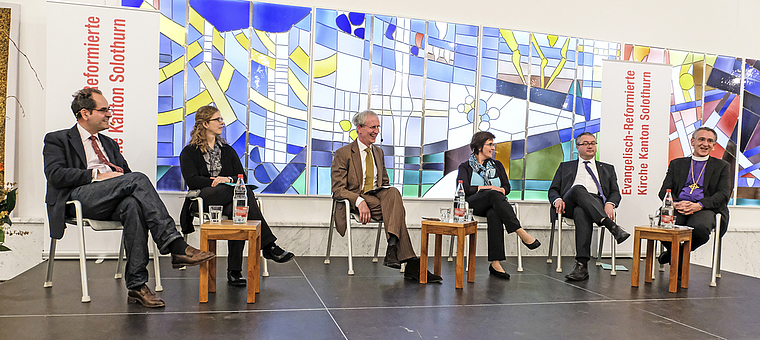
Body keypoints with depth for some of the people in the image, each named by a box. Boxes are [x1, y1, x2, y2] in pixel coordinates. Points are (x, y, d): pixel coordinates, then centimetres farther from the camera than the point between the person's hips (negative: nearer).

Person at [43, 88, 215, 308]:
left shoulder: (109, 143, 32)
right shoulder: (57, 140, 14)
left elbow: (127, 173, 24)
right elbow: (55, 174, -4)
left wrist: (119, 174, -1)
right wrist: (97, 175, -13)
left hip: (111, 202, 4)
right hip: (80, 197, -4)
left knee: (132, 205, -35)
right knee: (138, 179, -30)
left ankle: (136, 285, -36)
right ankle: (176, 247, -38)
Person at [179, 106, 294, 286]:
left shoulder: (227, 150, 25)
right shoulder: (189, 152, 13)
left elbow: (242, 177, 13)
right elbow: (192, 180, -4)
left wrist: (229, 179, -9)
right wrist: (215, 182, -16)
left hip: (228, 200, 4)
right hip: (204, 199, -4)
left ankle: (234, 271, -38)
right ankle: (268, 246, -41)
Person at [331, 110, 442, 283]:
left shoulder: (379, 152, 21)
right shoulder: (343, 153, 0)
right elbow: (338, 189, -8)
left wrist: (390, 196, -4)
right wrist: (360, 201, -28)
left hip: (378, 197, 5)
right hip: (354, 202, -5)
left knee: (393, 191, -33)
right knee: (397, 210, -32)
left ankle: (392, 249, -43)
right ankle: (411, 264, -36)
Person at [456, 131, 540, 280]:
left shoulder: (497, 165, 25)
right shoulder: (466, 166, 14)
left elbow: (506, 187, 14)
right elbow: (463, 188, -4)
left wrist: (500, 190, -10)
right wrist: (489, 187, -10)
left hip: (495, 206, 2)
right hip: (474, 204, -2)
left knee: (494, 214, -37)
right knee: (494, 195, -36)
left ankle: (495, 263, -45)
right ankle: (521, 232, -44)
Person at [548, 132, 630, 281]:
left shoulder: (607, 168, 32)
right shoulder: (565, 166, 31)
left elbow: (615, 192, 19)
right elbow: (553, 190, 21)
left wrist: (609, 204, -7)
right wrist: (557, 200, -6)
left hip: (597, 201, 0)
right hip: (570, 204, 0)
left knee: (581, 212, -40)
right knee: (578, 189, -38)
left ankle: (582, 265, -48)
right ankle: (612, 227, -48)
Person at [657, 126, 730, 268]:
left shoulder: (722, 166, 18)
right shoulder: (677, 164, 22)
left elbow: (724, 194, 3)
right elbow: (664, 191, 11)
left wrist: (699, 205, -16)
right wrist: (675, 204, -13)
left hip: (705, 209, -1)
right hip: (677, 208, 1)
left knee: (700, 227, -38)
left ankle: (680, 253, -6)